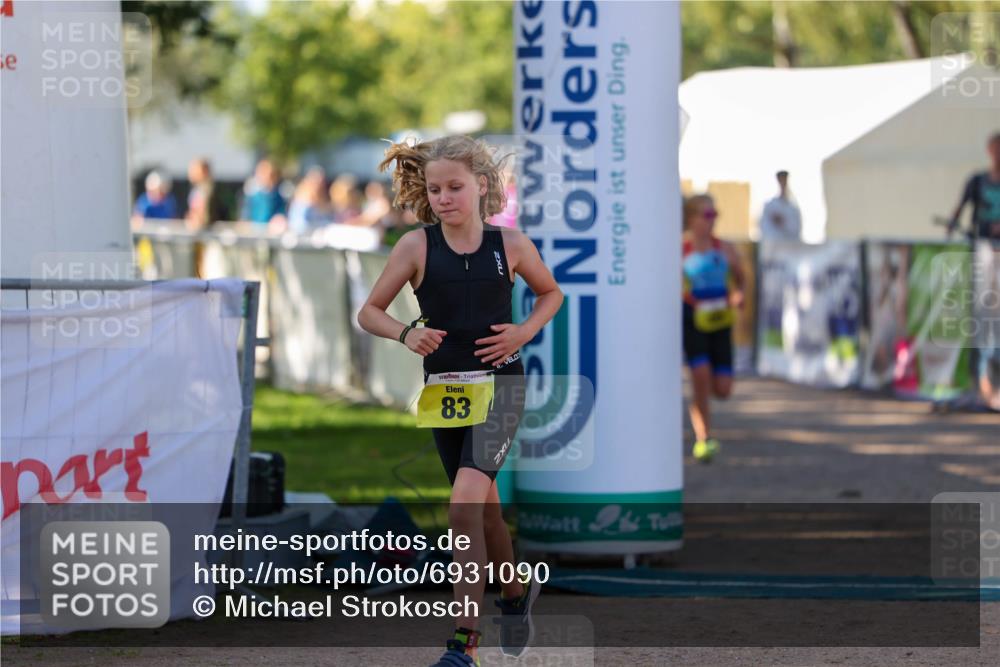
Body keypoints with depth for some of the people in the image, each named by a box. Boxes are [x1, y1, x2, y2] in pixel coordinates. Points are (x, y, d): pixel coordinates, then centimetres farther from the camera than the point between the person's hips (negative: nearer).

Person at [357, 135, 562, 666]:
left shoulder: (510, 245, -4)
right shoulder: (416, 247, -3)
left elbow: (551, 293, 14)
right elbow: (369, 312, 4)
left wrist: (524, 332, -4)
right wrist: (406, 334, -15)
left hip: (498, 386, -3)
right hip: (444, 388, 3)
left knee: (466, 503, -19)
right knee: (484, 508, 17)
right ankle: (515, 593, 45)